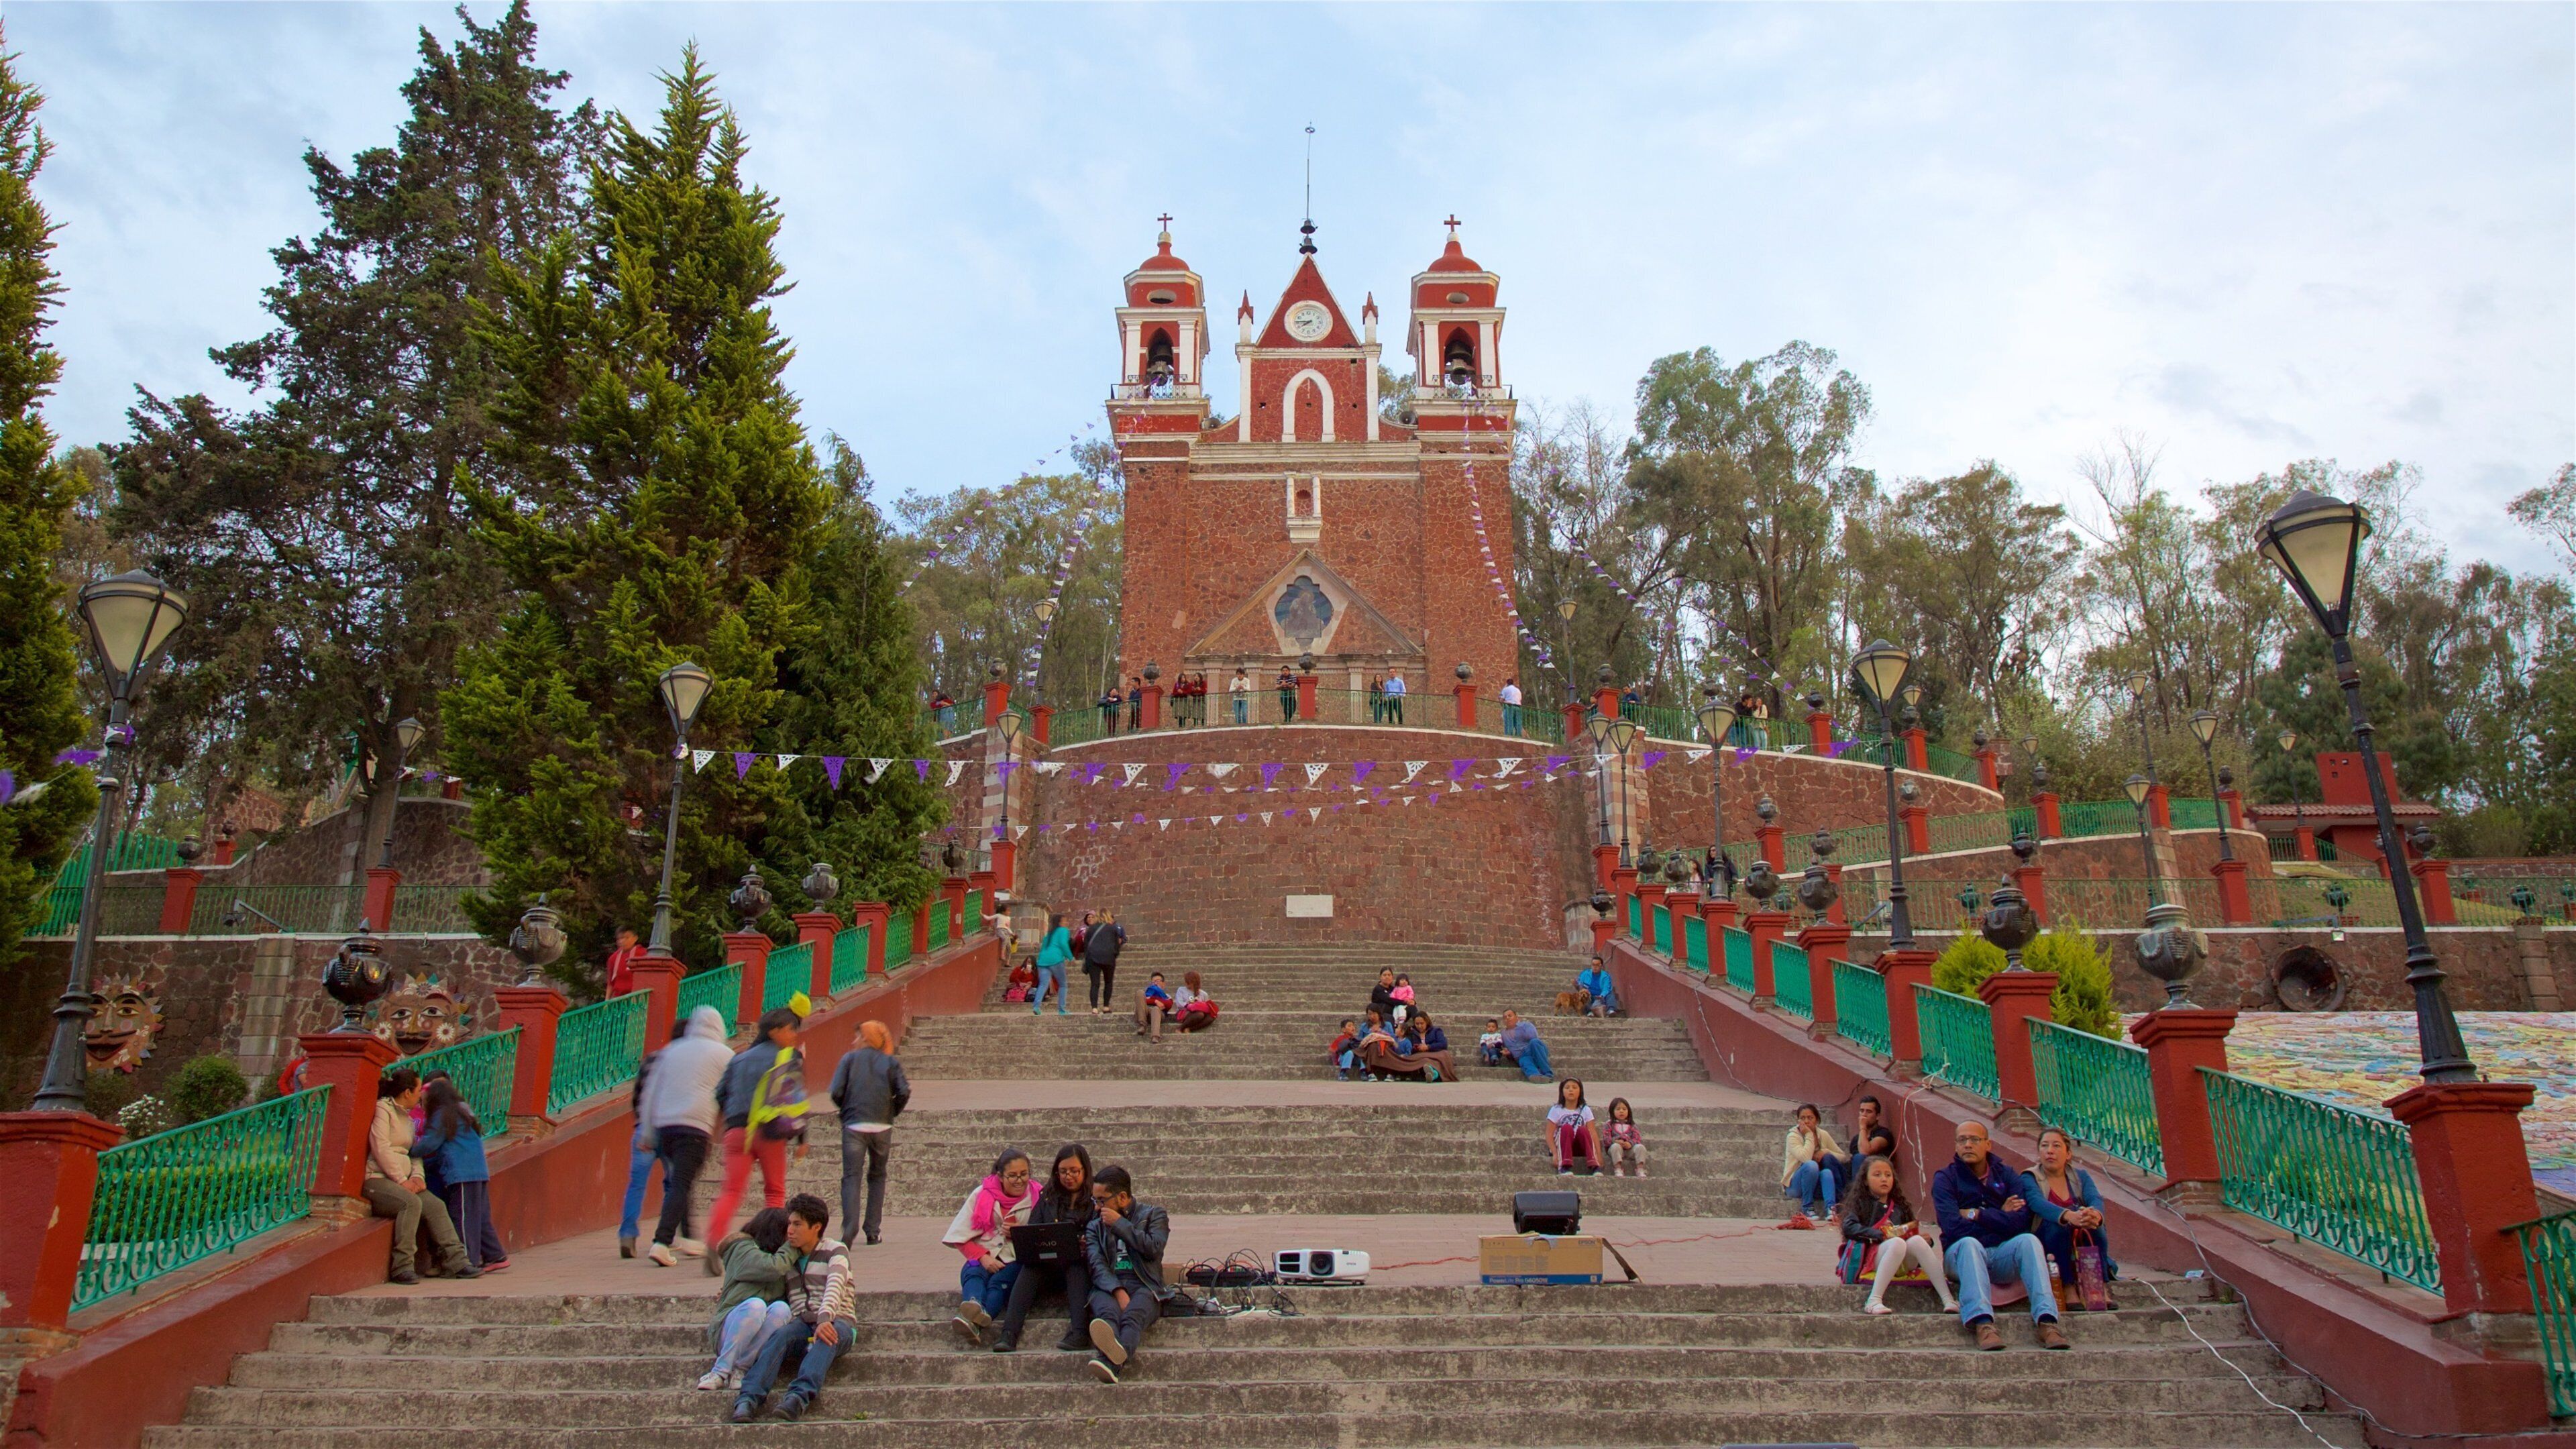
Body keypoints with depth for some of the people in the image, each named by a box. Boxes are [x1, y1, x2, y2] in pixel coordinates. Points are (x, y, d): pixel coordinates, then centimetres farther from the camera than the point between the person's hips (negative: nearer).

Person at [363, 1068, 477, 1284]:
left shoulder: (407, 1117, 21)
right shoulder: (383, 1109, -5)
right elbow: (381, 1149, -14)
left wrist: (417, 1176, 1)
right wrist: (402, 1181, -16)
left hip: (401, 1180, 8)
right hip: (377, 1179, -8)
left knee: (436, 1206, -12)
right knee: (411, 1203, -33)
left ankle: (456, 1262, -16)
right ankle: (401, 1266, -28)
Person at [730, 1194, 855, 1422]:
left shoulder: (835, 1251, 2)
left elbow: (835, 1287, -16)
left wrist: (825, 1318, -36)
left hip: (838, 1322, -4)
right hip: (802, 1323, 4)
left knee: (828, 1336, -37)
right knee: (780, 1336, -29)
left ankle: (801, 1395, -54)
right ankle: (750, 1398, -44)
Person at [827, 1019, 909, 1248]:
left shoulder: (849, 1058, 4)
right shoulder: (891, 1062, 6)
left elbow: (836, 1092, -5)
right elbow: (904, 1092, -5)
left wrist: (846, 1110, 13)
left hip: (853, 1126, -2)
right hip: (882, 1127, 2)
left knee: (851, 1177, 0)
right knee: (877, 1177, 16)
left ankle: (850, 1228, -18)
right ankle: (872, 1231, 12)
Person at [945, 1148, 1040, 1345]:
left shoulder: (1036, 1197, 4)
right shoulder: (982, 1194, 5)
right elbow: (961, 1238, 5)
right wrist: (982, 1257, -13)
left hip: (1017, 1259, -1)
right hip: (984, 1256, 1)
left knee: (999, 1281, -33)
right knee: (973, 1274, -33)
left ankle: (973, 1322, -60)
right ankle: (975, 1309, -65)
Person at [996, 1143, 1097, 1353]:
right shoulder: (1047, 1197, 18)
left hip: (1081, 1265, -2)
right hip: (1049, 1267, 3)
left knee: (1077, 1268, -34)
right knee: (1030, 1268, -27)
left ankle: (1080, 1331, -47)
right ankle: (1009, 1334, -38)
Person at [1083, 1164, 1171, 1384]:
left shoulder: (1154, 1215, 17)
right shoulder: (1095, 1226, 23)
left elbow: (1154, 1248, -4)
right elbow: (1097, 1265, 4)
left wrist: (1120, 1223, 0)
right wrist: (1118, 1292, -16)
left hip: (1144, 1285, -2)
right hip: (1108, 1285, 2)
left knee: (1132, 1316, -37)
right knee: (1107, 1312, -36)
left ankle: (1111, 1363, -67)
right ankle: (1114, 1351, -68)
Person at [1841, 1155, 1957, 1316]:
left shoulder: (1900, 1207, 26)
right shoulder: (1861, 1203, 11)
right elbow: (1849, 1227, -7)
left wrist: (1926, 1240, -2)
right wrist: (1881, 1235, -17)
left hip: (1903, 1263, 4)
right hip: (1873, 1257, -4)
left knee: (1916, 1241, -25)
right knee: (1898, 1243, -34)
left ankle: (1948, 1299, -32)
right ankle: (1874, 1301, -41)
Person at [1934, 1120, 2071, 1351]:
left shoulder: (2006, 1176, 10)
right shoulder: (1945, 1178, 1)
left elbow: (2021, 1223, -7)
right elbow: (1953, 1227, -14)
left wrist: (1976, 1215, -9)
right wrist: (1999, 1217, -4)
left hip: (2003, 1257, 2)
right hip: (1962, 1255, -2)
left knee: (2028, 1240, -27)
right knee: (1969, 1244, -35)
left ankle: (2045, 1321, -39)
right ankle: (1982, 1323, -50)